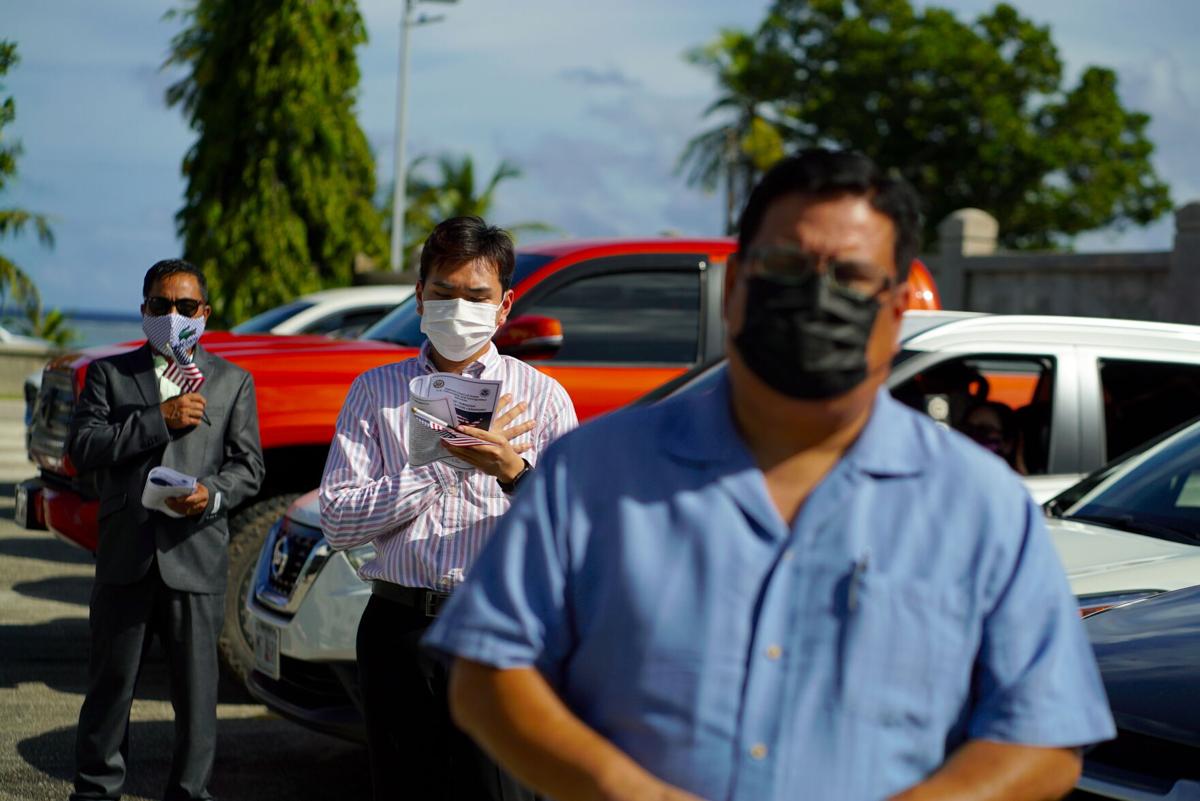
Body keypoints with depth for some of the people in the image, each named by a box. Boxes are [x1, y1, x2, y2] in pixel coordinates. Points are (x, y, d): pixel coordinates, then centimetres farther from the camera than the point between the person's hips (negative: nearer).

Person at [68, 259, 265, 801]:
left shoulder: (232, 381, 11)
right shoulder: (109, 373, 9)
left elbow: (248, 465, 5)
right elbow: (82, 447, -4)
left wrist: (212, 494, -16)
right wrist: (159, 421, -12)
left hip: (196, 557, 0)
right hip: (125, 554, 0)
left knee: (197, 689, 4)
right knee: (110, 682, 8)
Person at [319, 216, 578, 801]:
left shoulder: (543, 396, 7)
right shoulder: (376, 391, 10)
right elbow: (336, 521, 0)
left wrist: (513, 470, -18)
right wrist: (440, 462, -7)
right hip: (400, 627, 2)